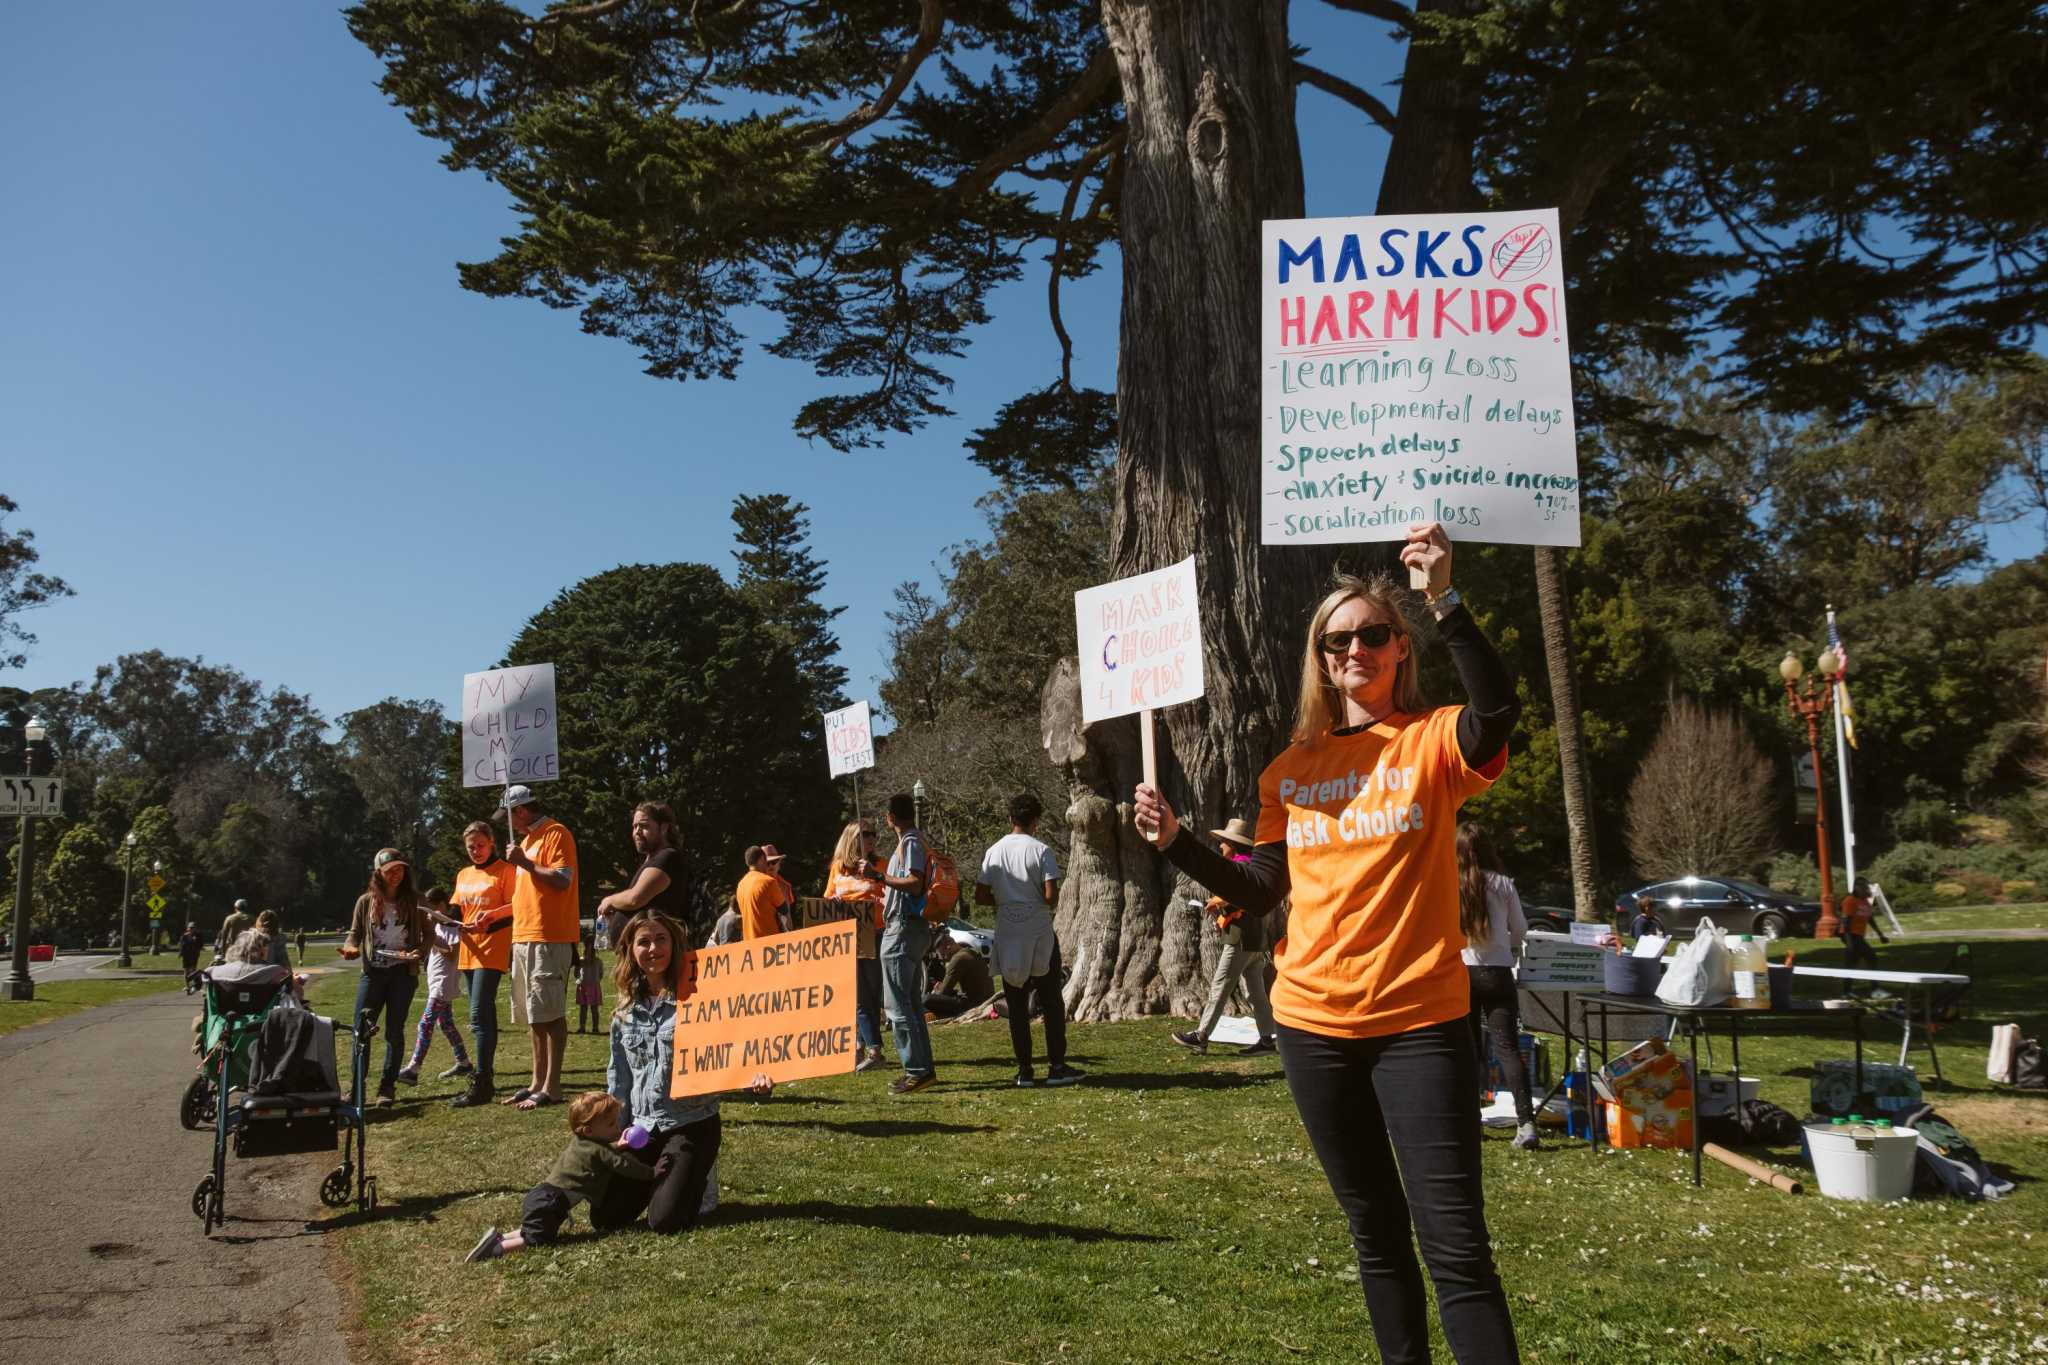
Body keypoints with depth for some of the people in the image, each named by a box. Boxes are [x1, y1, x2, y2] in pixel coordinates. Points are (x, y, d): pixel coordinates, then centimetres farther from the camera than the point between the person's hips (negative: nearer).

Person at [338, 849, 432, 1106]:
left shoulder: (413, 901, 3)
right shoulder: (366, 901, 4)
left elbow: (426, 934, 7)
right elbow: (354, 934, 9)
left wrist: (419, 952, -13)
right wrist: (350, 948, -13)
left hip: (403, 972, 0)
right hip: (373, 972, 0)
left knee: (394, 1030, 4)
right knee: (361, 1027, -6)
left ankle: (388, 1087, 12)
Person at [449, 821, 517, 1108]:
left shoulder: (505, 870, -3)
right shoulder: (463, 875, 18)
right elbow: (456, 910, 17)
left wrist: (491, 915, -24)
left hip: (493, 949, -8)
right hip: (469, 950, 8)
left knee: (479, 1015, -15)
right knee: (484, 1015, 13)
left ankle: (481, 1084, -16)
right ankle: (487, 1078, 19)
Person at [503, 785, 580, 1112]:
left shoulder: (555, 833, -8)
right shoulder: (528, 839, 21)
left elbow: (563, 880, -19)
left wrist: (525, 863, -14)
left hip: (549, 938, -10)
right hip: (524, 937, 10)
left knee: (550, 1013, -7)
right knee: (533, 1015, 12)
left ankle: (551, 1087, -5)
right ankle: (538, 1082, 18)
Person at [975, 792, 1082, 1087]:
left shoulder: (994, 851, 3)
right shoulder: (1041, 850, -8)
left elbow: (980, 897, 2)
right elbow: (1050, 896, -16)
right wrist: (1051, 900, 7)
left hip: (1008, 938, 3)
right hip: (1040, 935, -3)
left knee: (1016, 1005, 8)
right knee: (1052, 1002, 6)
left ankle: (1024, 1069, 9)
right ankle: (1056, 1067, 6)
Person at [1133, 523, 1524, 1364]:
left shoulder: (1434, 742, -5)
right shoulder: (1292, 769, 8)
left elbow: (1499, 709, -29)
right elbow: (1263, 891, 11)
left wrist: (1444, 599, -35)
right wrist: (1176, 842, 1)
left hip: (1418, 1022, -4)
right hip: (1313, 1023, 5)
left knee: (1454, 1241, -5)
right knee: (1374, 1227, 18)